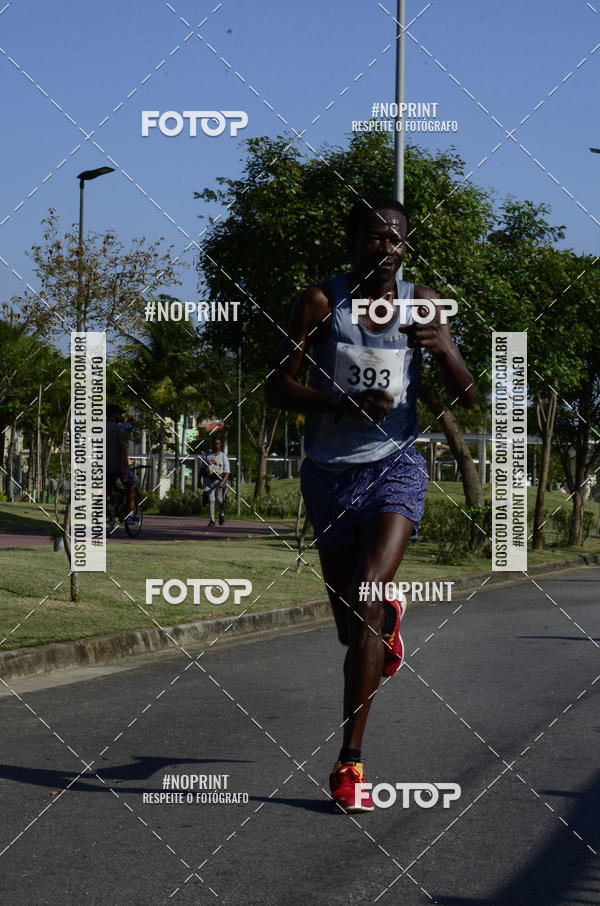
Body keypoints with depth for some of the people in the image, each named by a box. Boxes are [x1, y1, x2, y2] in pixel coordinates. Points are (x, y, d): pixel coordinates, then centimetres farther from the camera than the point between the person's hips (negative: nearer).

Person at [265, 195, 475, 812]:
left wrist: (442, 349, -18)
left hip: (394, 467, -1)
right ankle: (389, 617, 52)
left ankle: (350, 762, -17)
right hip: (330, 474, 1)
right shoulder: (321, 302, -4)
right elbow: (277, 386, -7)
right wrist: (344, 403, -23)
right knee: (352, 625, 10)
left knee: (365, 598, -21)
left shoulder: (420, 302, 2)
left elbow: (467, 397, 3)